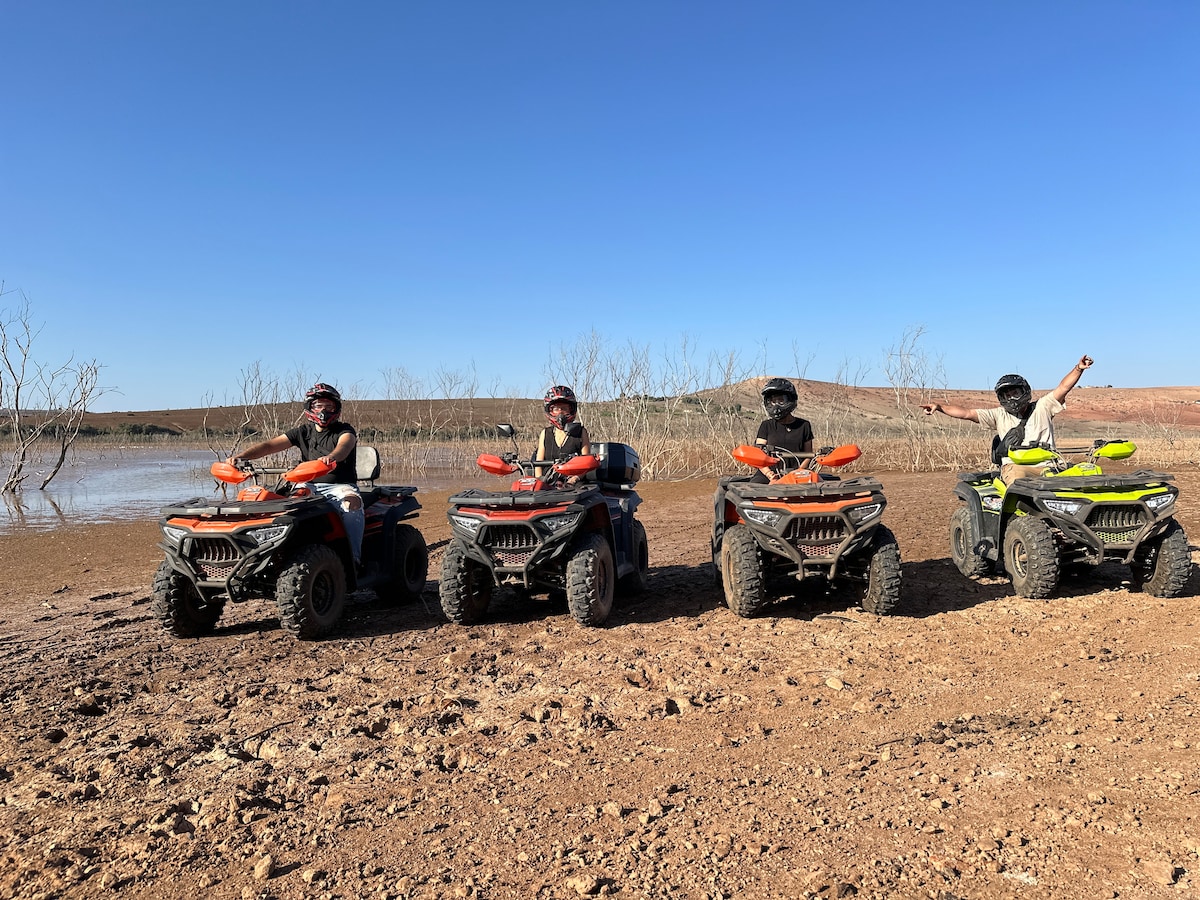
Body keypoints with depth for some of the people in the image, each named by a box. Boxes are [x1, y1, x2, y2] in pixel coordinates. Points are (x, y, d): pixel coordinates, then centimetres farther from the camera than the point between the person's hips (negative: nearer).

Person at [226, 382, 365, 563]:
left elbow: (344, 446, -23)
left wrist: (331, 457, -48)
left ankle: (353, 557, -36)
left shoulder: (345, 430, 2)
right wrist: (239, 456, -15)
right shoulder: (303, 431, 14)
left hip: (340, 486, -4)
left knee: (352, 503, -36)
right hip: (309, 485, 4)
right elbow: (270, 445, 3)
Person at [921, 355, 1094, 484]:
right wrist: (939, 406, -1)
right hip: (1015, 465, -2)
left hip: (1046, 465, 2)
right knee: (1018, 477, -33)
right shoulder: (999, 415, 17)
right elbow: (967, 413, 10)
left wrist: (1078, 369, -9)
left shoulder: (1041, 407, 18)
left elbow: (1063, 388, 8)